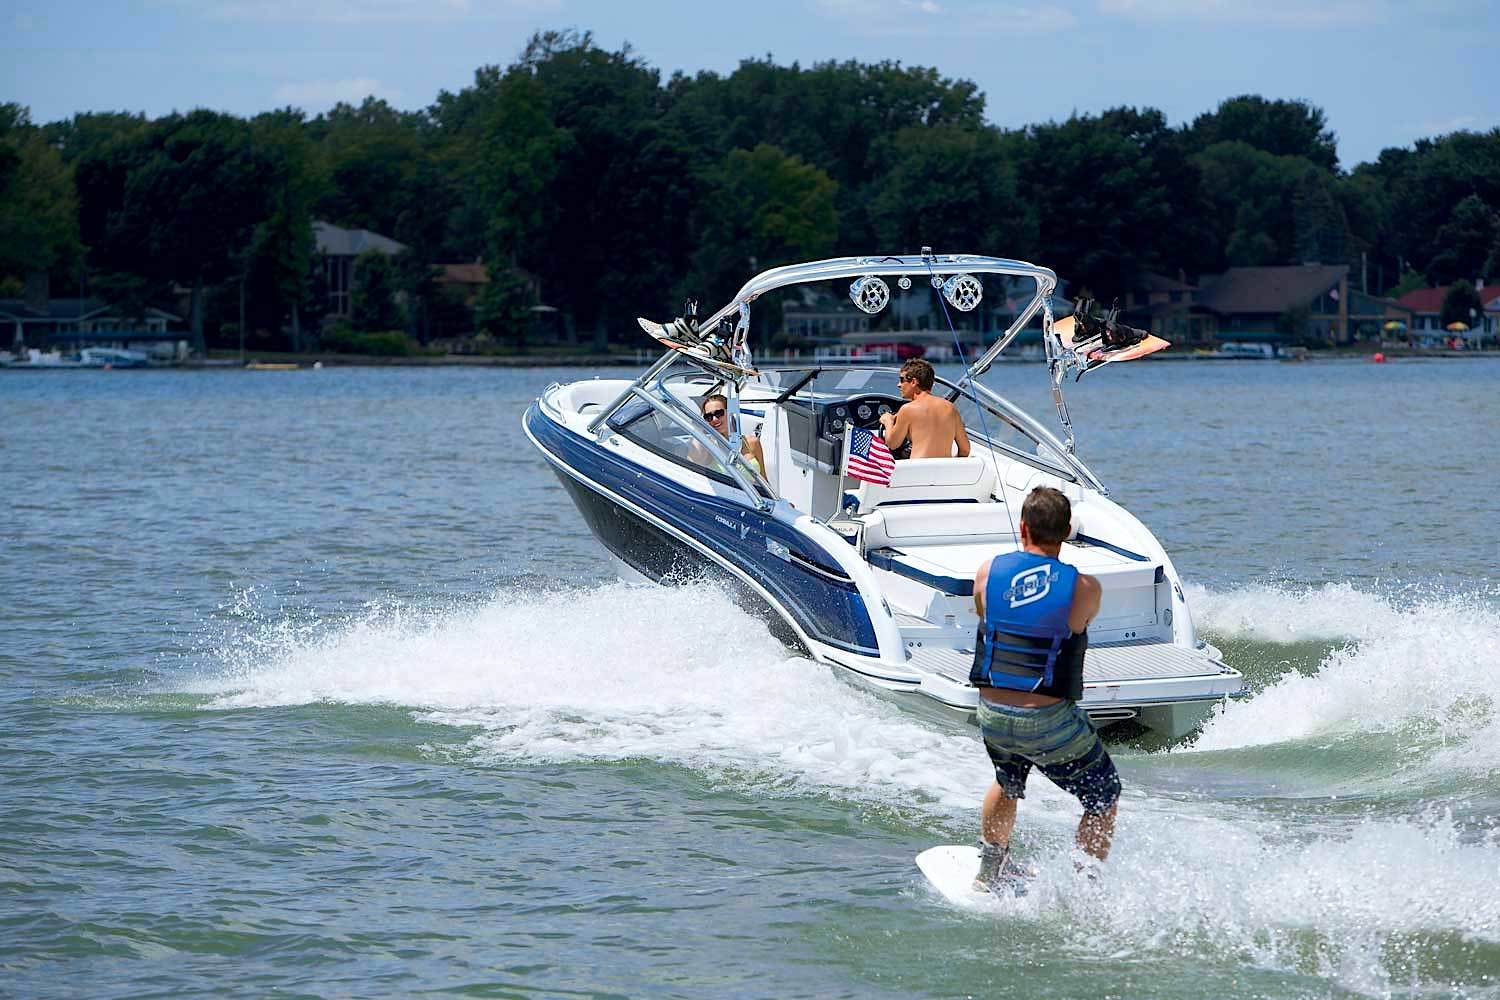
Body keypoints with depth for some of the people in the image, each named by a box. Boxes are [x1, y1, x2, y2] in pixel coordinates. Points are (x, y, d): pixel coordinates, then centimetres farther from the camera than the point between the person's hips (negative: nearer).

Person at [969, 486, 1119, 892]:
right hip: (1050, 722, -4)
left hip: (992, 716, 4)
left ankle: (990, 870, 48)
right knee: (1103, 799, 18)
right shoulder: (1084, 588, -12)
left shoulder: (987, 572, -5)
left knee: (1008, 784, 35)